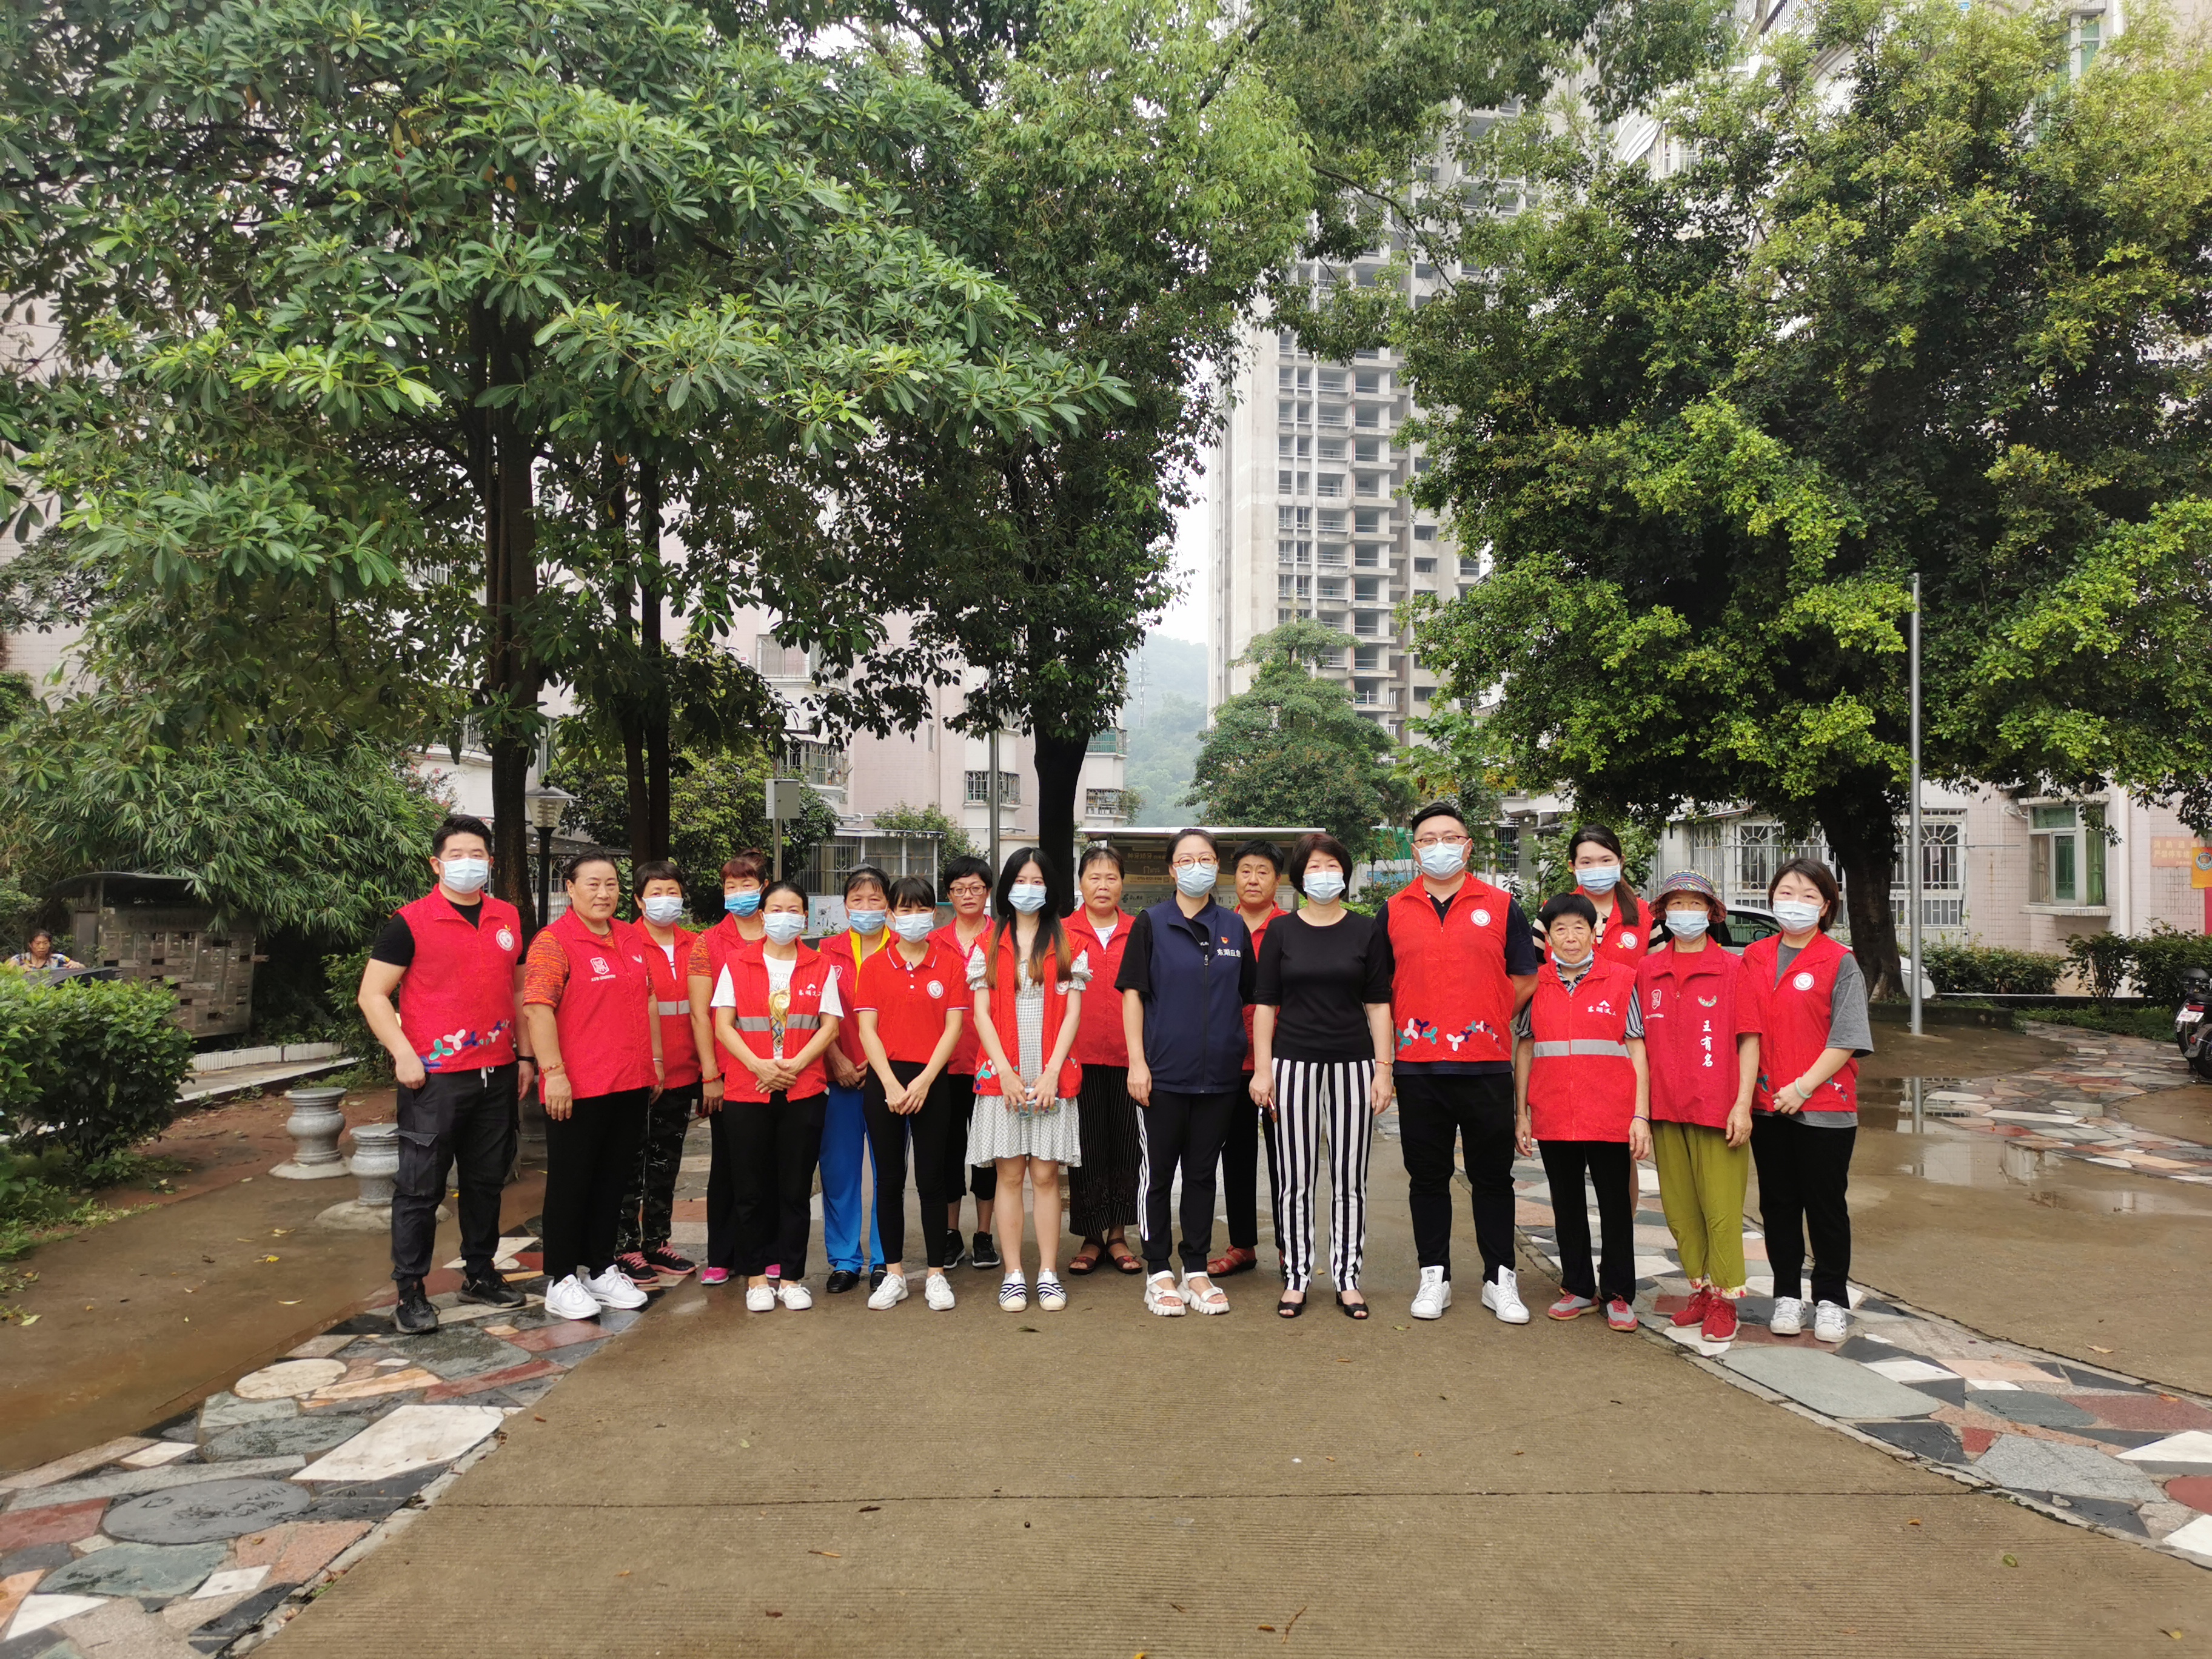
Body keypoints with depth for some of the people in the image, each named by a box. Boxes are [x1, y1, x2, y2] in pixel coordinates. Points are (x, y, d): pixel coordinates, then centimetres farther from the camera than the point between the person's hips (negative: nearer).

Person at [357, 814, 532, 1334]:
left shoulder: (509, 919, 9)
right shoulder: (411, 922, -6)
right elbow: (373, 994, -6)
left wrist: (525, 1055, 12)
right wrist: (404, 1055, -14)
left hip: (496, 1076, 5)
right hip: (434, 1078, -5)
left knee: (486, 1181, 14)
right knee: (420, 1188, 1)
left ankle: (480, 1275, 27)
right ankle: (410, 1292, 12)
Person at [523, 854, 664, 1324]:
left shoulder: (632, 938, 11)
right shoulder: (553, 941, -10)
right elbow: (538, 1009, -17)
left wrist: (655, 1060, 16)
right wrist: (554, 1073, -22)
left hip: (631, 1085, 6)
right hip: (578, 1089, -6)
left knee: (613, 1180, 15)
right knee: (570, 1183, 5)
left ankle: (601, 1269, 27)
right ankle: (561, 1280, 16)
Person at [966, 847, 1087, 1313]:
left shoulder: (1066, 944, 8)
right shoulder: (988, 946, 9)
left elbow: (1072, 1013, 2)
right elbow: (982, 1014, 4)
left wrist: (1051, 1073, -8)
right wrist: (1005, 1072, -8)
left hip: (1052, 1076, 0)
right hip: (1002, 1076, 0)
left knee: (1046, 1173, 1)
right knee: (1010, 1173, 2)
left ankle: (1048, 1274, 7)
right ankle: (1013, 1274, 8)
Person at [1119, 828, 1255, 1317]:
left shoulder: (1235, 927, 7)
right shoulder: (1151, 923, -1)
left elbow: (1247, 997, 13)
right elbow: (1133, 993, -3)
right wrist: (1136, 1060, -10)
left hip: (1218, 1073, 3)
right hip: (1163, 1071, -3)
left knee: (1202, 1172, 10)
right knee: (1158, 1171, 4)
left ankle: (1197, 1270, 20)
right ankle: (1158, 1272, 15)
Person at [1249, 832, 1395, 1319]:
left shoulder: (1368, 931, 6)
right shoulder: (1281, 931, 6)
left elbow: (1378, 1004, 5)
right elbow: (1265, 1004, 5)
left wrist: (1383, 1069, -2)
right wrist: (1262, 1068, -2)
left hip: (1353, 1064, 0)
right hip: (1293, 1064, 0)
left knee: (1350, 1179, 5)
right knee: (1293, 1179, 3)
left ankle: (1347, 1278, 15)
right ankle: (1296, 1278, 14)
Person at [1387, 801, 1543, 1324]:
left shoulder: (1501, 906, 4)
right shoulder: (1395, 911, 8)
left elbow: (1525, 978, 7)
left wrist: (1485, 1020, 2)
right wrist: (1407, 1027, 5)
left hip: (1486, 1065, -1)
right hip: (1417, 1067, 1)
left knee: (1492, 1177, 7)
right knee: (1427, 1177, 9)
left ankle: (1500, 1280, 19)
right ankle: (1434, 1277, 20)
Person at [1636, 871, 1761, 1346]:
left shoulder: (1732, 969, -2)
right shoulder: (1647, 971, 7)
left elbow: (1748, 1039, -3)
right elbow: (1640, 1040, 10)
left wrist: (1742, 1103, -9)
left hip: (1717, 1107, -4)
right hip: (1665, 1109, 4)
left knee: (1722, 1206, 0)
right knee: (1680, 1207, 11)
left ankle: (1724, 1300, 12)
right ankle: (1701, 1289, 25)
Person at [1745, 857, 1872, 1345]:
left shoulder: (1839, 963, -6)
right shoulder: (1753, 957, 7)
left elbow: (1846, 1040, -10)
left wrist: (1803, 1087, -16)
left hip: (1824, 1107, -4)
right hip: (1766, 1105, 4)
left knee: (1826, 1205, 6)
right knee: (1778, 1204, 11)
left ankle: (1831, 1301, 19)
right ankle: (1787, 1297, 22)